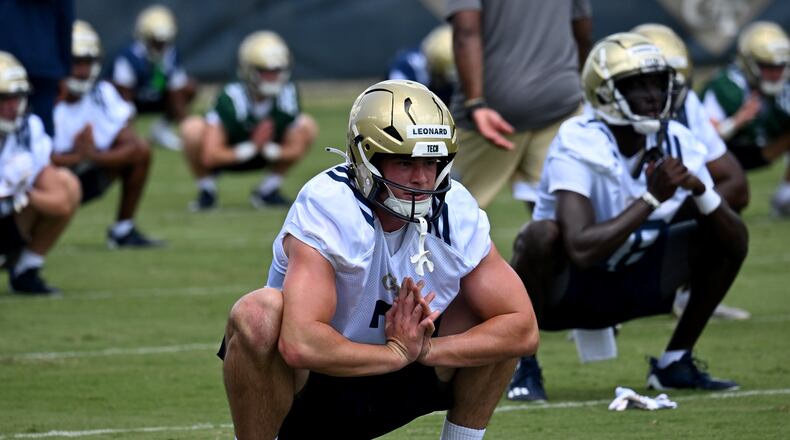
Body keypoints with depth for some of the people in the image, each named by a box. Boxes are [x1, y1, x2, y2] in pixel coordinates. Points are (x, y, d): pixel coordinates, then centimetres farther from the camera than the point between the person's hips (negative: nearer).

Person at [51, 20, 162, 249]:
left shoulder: (102, 94, -7)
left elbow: (131, 145, -17)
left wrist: (94, 156, -34)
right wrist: (77, 157, -35)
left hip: (85, 178, 5)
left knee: (141, 151, -12)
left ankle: (123, 229, 0)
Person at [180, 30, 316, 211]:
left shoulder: (288, 94, -21)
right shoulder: (230, 99, -32)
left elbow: (296, 149, -11)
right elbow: (210, 156, -33)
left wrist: (269, 149, -29)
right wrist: (251, 148, -34)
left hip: (268, 153, 4)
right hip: (228, 156, -4)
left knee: (307, 127, -11)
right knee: (193, 129, -33)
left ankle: (268, 189, 2)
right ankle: (206, 190, -6)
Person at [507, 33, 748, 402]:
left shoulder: (678, 145, -8)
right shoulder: (578, 147, -26)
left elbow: (733, 237, -8)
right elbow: (582, 250, -40)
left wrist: (699, 190, -27)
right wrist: (652, 198, -37)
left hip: (632, 284, 6)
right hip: (565, 289, -6)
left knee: (727, 237, -8)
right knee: (542, 235, -37)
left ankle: (676, 361, 6)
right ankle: (519, 363, -14)